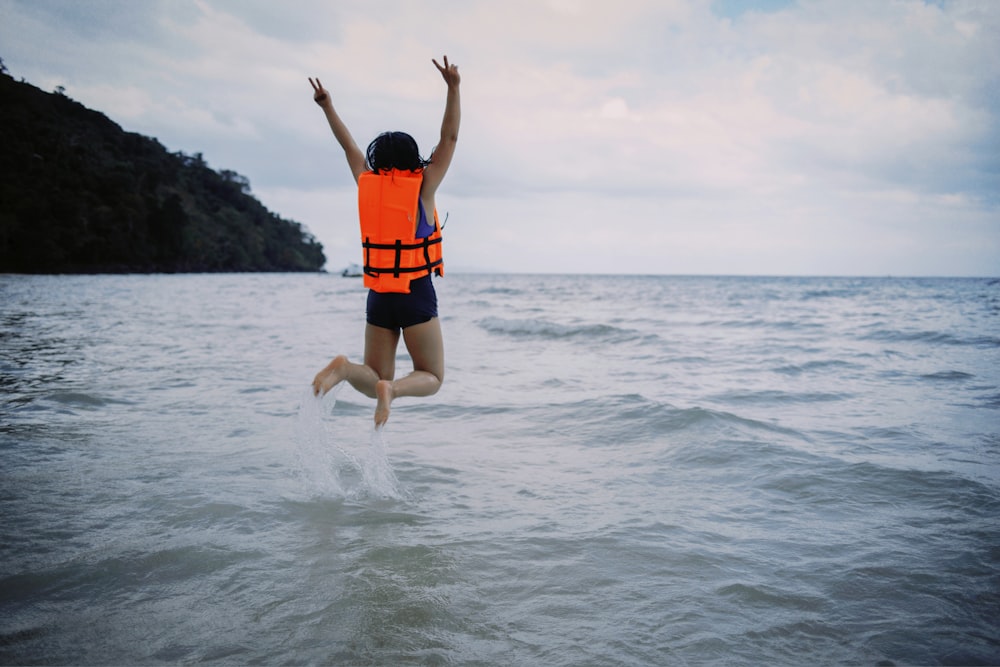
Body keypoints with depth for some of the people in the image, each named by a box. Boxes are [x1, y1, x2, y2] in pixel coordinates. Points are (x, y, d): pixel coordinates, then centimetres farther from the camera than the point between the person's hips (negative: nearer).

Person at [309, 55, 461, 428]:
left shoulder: (367, 184, 6)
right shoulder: (423, 188, -2)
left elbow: (349, 147, 22)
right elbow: (449, 138, 0)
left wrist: (327, 106, 33)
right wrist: (453, 87, -1)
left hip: (379, 298, 4)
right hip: (417, 296, -3)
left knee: (374, 384, 11)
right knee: (431, 379, 8)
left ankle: (344, 369, -22)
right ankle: (393, 388, -25)